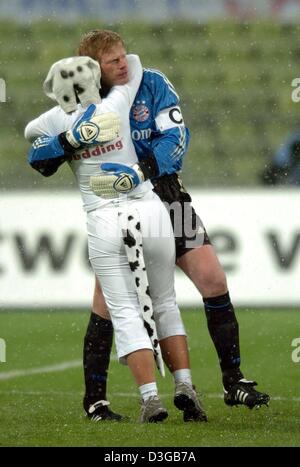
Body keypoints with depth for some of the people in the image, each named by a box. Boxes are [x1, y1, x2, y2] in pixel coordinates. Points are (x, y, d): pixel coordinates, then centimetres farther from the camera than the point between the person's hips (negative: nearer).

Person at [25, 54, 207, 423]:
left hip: (104, 223, -1)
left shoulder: (58, 121, -1)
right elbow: (132, 62, 19)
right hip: (149, 211, 1)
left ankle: (150, 397, -14)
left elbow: (30, 131, 22)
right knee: (164, 305, 15)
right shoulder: (115, 106, 0)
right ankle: (184, 386, 2)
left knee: (127, 314, 0)